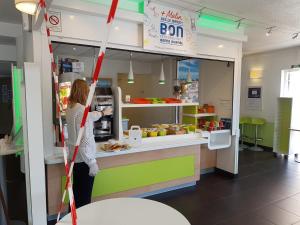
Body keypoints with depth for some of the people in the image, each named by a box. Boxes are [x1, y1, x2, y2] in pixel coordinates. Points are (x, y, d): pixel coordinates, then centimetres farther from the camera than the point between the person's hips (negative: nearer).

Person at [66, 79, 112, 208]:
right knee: (84, 197, 6)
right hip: (84, 159, -9)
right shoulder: (82, 111, -23)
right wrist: (92, 163, -20)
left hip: (75, 157, 9)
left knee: (77, 192, 23)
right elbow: (84, 140, -26)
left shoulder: (70, 108, 6)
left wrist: (102, 113, 42)